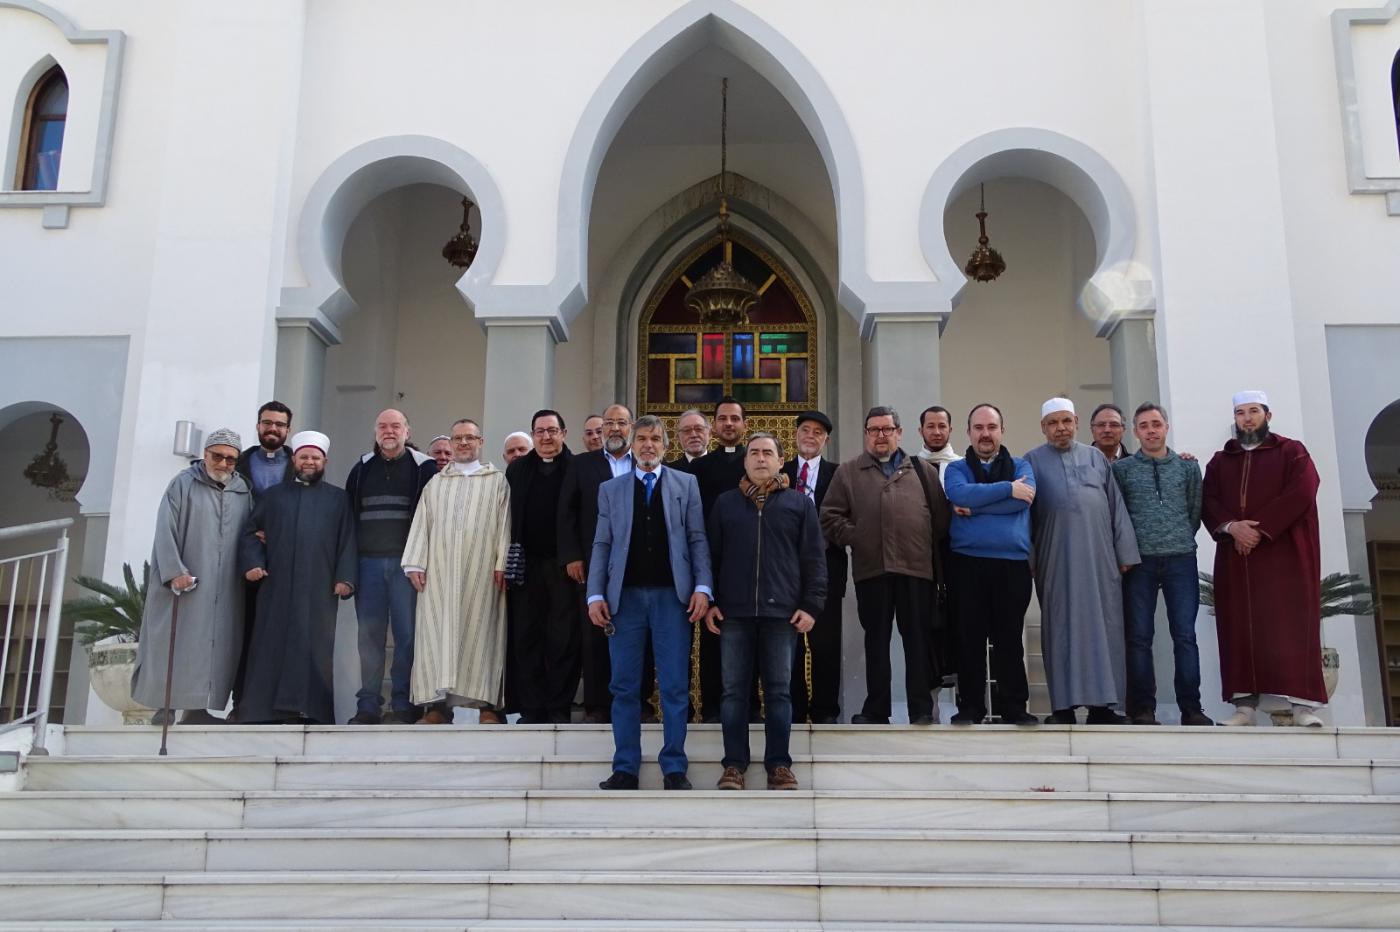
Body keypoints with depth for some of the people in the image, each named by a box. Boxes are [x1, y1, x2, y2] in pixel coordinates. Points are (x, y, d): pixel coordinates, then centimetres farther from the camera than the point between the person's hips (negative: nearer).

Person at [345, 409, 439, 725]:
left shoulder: (424, 468, 3)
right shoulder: (361, 469, 15)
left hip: (406, 562, -3)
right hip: (368, 562, 3)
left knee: (407, 633, -3)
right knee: (370, 635, 5)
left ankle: (402, 705, 3)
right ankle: (368, 706, 10)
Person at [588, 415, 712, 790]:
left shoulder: (686, 484, 10)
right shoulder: (611, 489, 13)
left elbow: (697, 539, 4)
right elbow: (602, 545, 8)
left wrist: (702, 587, -8)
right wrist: (595, 595, -2)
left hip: (672, 595, -1)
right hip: (625, 596, 1)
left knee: (675, 686, -1)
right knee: (624, 686, 4)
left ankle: (674, 769, 6)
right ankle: (625, 769, 11)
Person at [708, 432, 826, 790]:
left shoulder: (799, 502, 8)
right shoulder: (725, 503, 12)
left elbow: (814, 557, 5)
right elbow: (711, 555, 12)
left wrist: (811, 604, -3)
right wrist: (710, 602, 3)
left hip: (782, 611, -1)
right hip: (734, 612, 1)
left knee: (778, 690, 3)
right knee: (734, 690, 3)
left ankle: (779, 764, 9)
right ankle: (734, 764, 8)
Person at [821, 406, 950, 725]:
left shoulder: (920, 470, 14)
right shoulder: (848, 472, 12)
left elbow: (941, 514, 9)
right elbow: (830, 517, 7)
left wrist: (930, 546, 2)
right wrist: (855, 538, -2)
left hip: (917, 567, 0)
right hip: (871, 568, 0)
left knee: (918, 639, 1)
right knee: (876, 640, 7)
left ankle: (922, 709, 8)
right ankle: (876, 710, 14)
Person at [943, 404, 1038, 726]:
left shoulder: (1020, 466, 12)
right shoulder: (956, 469, 11)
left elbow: (1024, 499, -9)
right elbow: (960, 494, -12)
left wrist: (974, 507, -9)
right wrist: (1007, 488, -11)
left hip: (1013, 564, 0)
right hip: (967, 563, 0)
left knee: (1010, 639, 4)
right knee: (969, 638, 1)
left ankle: (1013, 708, 11)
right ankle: (970, 709, 8)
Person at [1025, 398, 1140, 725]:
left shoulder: (1096, 457, 14)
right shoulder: (1033, 461, 8)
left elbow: (1116, 507, 12)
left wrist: (1124, 552, 6)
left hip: (1099, 558, 2)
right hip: (1057, 561, -2)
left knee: (1103, 627, 2)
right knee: (1062, 628, 0)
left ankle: (1102, 704, 8)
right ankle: (1063, 706, 3)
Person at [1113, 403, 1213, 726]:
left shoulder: (1188, 466, 10)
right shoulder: (1121, 468, 5)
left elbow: (1195, 511, 12)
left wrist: (1180, 541, 10)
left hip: (1181, 559, 1)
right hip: (1139, 561, -1)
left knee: (1185, 636, -1)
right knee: (1139, 637, 0)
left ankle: (1191, 708, 4)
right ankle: (1143, 709, 4)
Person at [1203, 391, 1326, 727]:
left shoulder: (1291, 452, 8)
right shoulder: (1220, 461, 18)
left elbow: (1301, 494, -7)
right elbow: (1209, 502, 6)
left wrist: (1261, 529, -15)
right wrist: (1231, 527, -14)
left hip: (1284, 553, -3)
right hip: (1235, 557, 3)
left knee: (1291, 626, -8)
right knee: (1240, 630, -1)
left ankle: (1303, 704, -9)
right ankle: (1245, 705, -2)